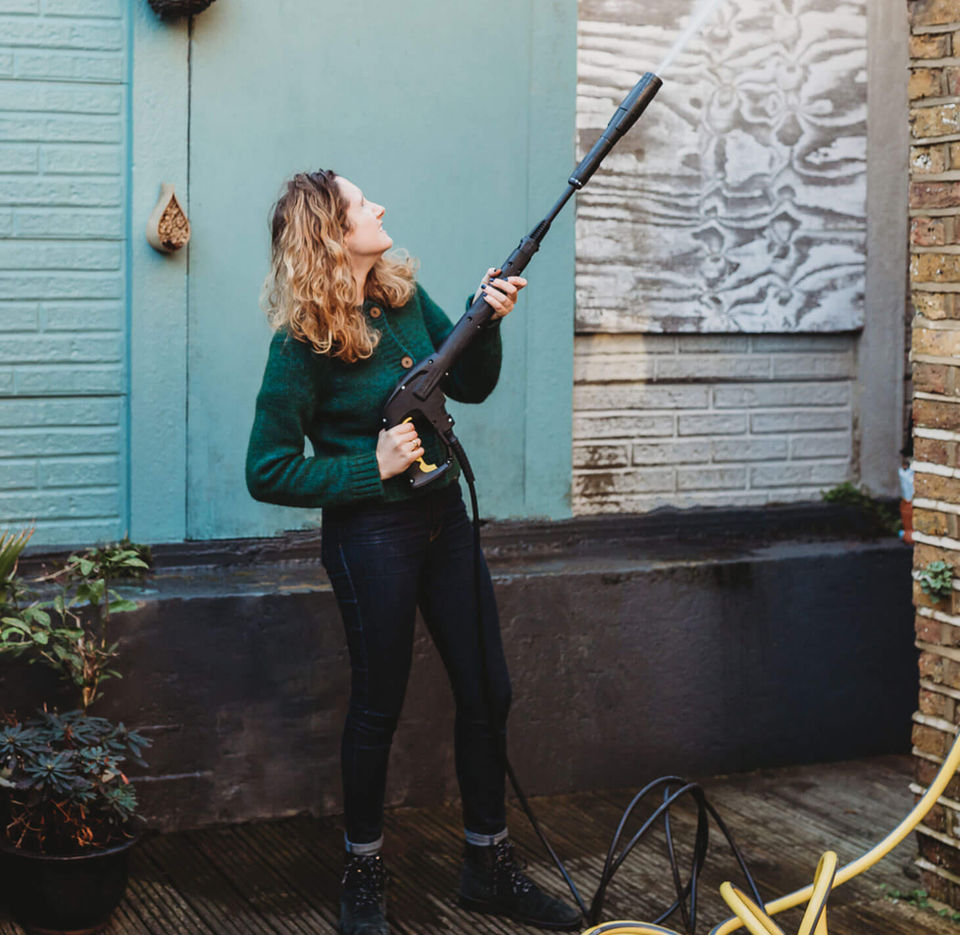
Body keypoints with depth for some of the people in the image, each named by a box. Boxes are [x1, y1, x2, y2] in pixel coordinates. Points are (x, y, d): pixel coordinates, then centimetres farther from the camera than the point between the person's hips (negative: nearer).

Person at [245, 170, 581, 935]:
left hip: (443, 517, 7)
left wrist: (488, 322, -8)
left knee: (488, 692, 9)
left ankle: (490, 869, 24)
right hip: (370, 533, -7)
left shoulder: (404, 294, 3)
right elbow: (267, 473, -14)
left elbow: (471, 386, 10)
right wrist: (372, 469, -19)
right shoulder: (301, 346, -16)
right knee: (379, 706, 5)